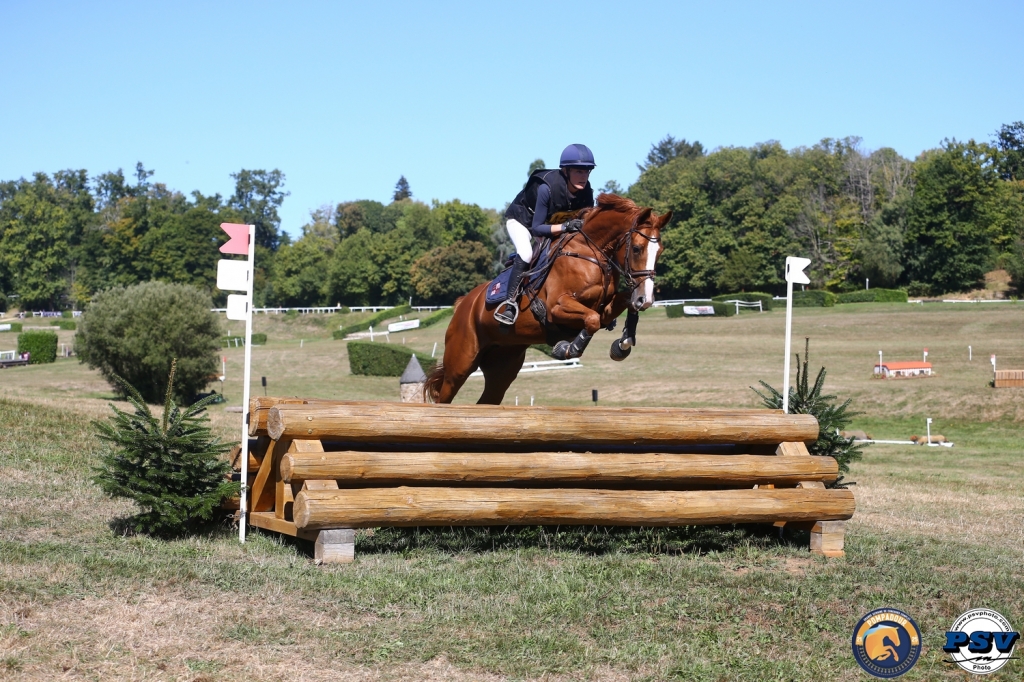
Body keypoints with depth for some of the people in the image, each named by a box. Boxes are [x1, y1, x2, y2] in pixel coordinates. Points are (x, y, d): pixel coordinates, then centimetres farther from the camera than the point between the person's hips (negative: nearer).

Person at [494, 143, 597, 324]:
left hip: (551, 223, 8)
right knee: (526, 253, -31)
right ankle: (510, 302, -27)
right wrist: (565, 226, -47)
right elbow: (536, 229, -34)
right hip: (521, 220, -8)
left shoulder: (586, 192, -20)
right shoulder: (547, 188, -37)